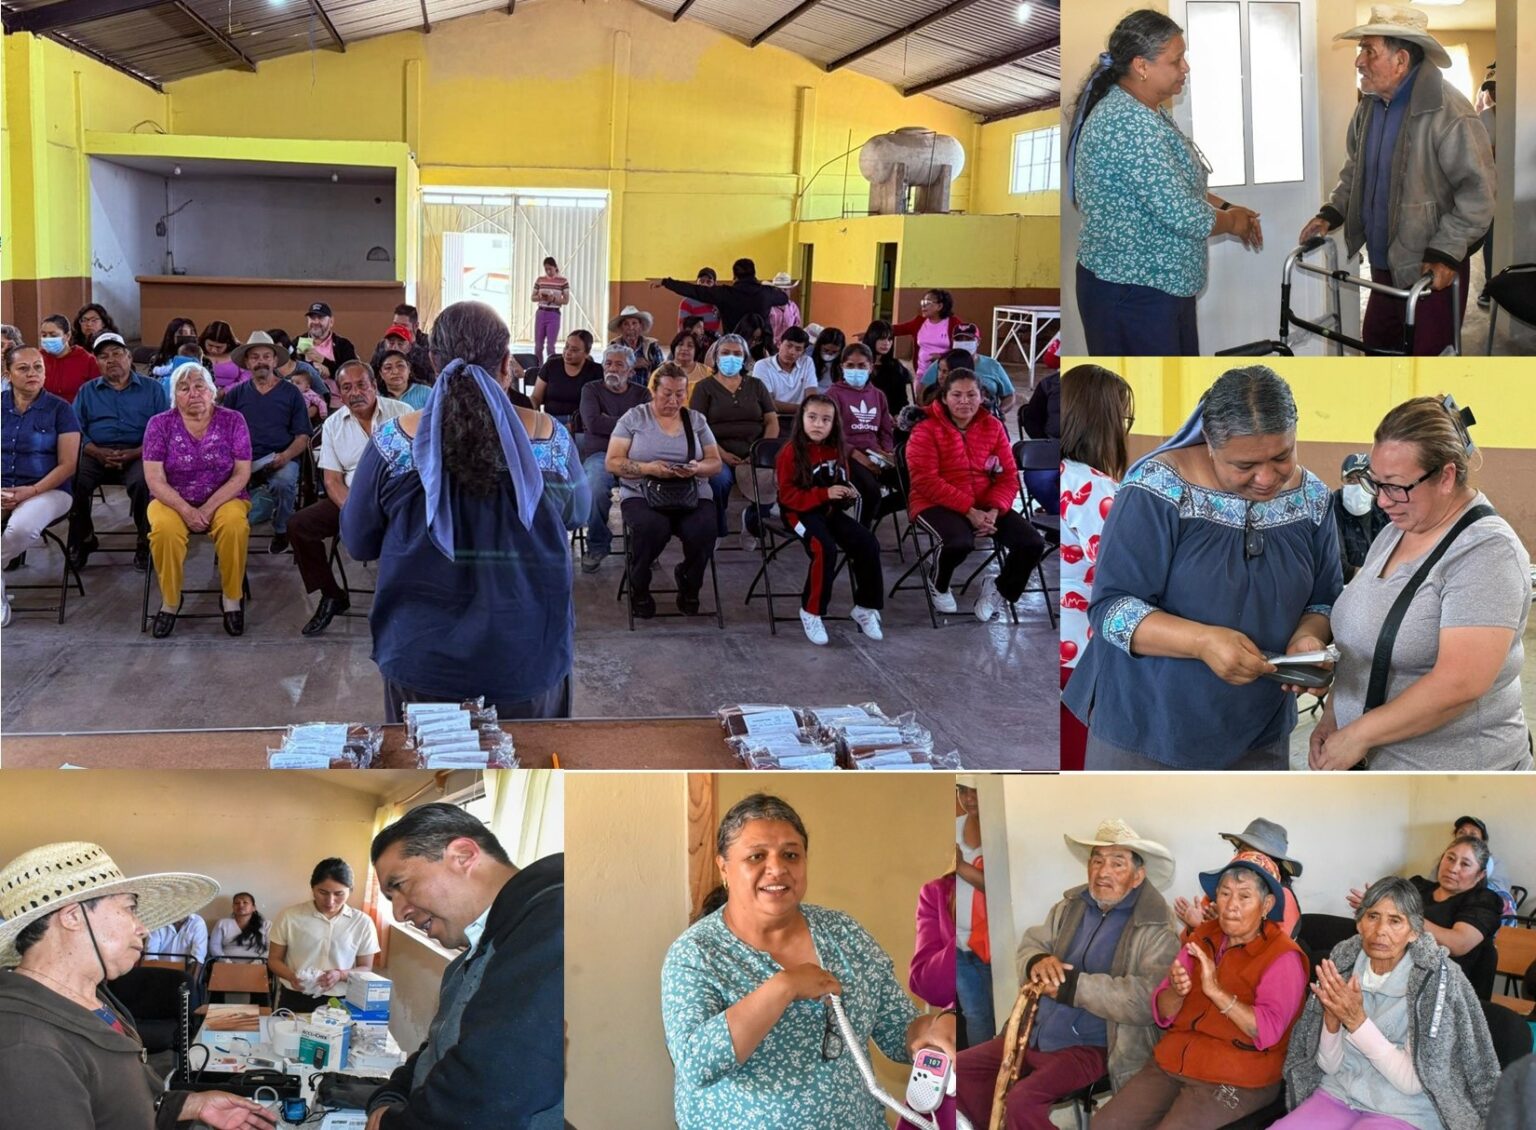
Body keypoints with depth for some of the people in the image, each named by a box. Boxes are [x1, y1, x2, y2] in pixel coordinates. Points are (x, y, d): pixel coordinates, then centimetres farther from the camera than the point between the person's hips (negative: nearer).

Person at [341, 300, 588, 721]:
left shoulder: (393, 441, -13)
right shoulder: (550, 439, -12)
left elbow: (358, 543, 0)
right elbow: (578, 513, 8)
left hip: (423, 659, 0)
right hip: (530, 660, 0)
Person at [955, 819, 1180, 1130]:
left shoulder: (1154, 933, -12)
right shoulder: (1069, 908, 9)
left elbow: (1148, 998, -25)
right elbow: (1029, 944, 12)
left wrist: (1073, 985, -25)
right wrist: (1037, 962, -14)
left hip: (1090, 1048, -7)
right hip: (1034, 1036, 7)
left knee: (1022, 1101, -28)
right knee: (959, 1070, 4)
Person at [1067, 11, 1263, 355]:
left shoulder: (1142, 111, 10)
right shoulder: (1130, 124, -25)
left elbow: (1176, 185, 23)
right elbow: (1183, 216, -26)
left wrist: (1225, 207, 9)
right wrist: (1231, 222, -7)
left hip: (1160, 281, 11)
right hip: (1130, 291, -11)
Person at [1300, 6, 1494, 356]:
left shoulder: (1448, 111, -19)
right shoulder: (1370, 104, 4)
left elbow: (1477, 191, -18)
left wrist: (1446, 251, -22)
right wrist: (1332, 213, 6)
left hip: (1432, 270, -7)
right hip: (1385, 264, 7)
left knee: (1425, 353, -1)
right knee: (1376, 345, 16)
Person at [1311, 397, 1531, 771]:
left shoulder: (1486, 551, -16)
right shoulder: (1394, 533, 9)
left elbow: (1459, 684, -24)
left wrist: (1358, 734, -20)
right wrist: (1331, 717, 2)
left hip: (1451, 766, -7)